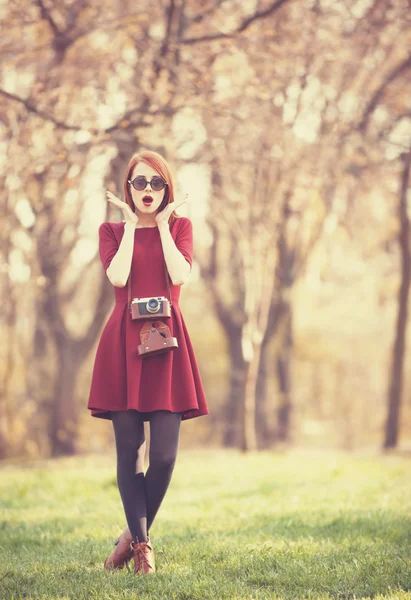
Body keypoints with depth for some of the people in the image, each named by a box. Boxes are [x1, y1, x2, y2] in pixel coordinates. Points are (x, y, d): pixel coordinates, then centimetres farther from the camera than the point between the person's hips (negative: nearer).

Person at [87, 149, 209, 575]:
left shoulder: (180, 227, 12)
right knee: (128, 450, -2)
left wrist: (162, 224, -2)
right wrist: (131, 225, -2)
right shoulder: (112, 231, 11)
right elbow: (117, 276, -9)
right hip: (124, 341, 0)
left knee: (164, 454, -6)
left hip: (167, 338, 0)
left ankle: (134, 533, 14)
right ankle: (142, 545, 8)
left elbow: (181, 275, -7)